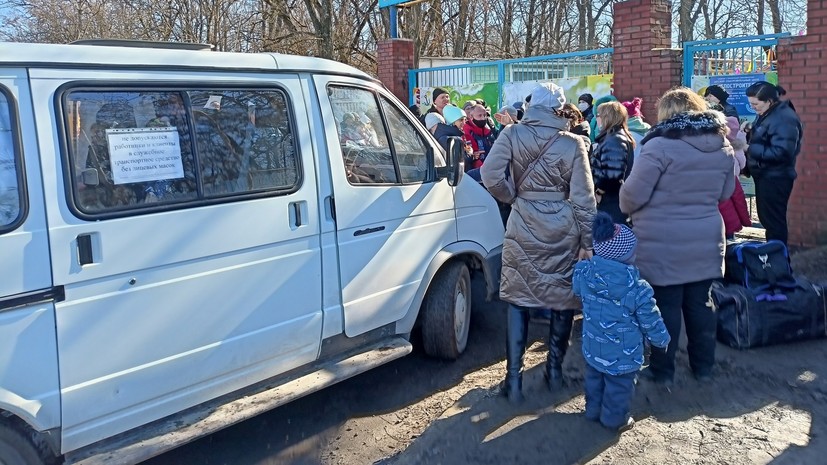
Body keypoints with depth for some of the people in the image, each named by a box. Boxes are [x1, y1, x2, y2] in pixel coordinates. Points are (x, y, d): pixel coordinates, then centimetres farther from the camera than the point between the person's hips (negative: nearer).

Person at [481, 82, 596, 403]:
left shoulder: (512, 134, -3)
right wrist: (587, 241, 2)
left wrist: (513, 196, 4)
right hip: (563, 229, 1)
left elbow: (490, 175, -14)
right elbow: (583, 197, -3)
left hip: (523, 227, 0)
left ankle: (514, 379, 5)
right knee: (563, 297, 14)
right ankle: (555, 370, 25)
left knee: (518, 299, 7)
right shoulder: (572, 144, -3)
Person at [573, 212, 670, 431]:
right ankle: (615, 419, 35)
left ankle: (593, 410, 44)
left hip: (592, 346, 5)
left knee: (594, 378, 26)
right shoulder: (637, 289, -28)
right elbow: (651, 321, -15)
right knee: (618, 386, 17)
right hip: (622, 354, -5)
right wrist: (662, 340, 5)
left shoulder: (584, 273, -16)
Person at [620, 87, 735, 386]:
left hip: (663, 244, -5)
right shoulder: (723, 146, 5)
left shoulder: (660, 145, -16)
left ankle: (662, 371, 16)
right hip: (705, 241, 6)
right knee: (700, 303, 16)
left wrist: (627, 209, 6)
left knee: (665, 306, 5)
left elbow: (633, 195, -15)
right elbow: (725, 193, 16)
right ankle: (703, 367, 28)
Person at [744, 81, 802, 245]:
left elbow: (781, 152, -28)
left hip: (775, 178, -10)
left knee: (773, 220, -2)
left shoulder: (784, 118, -20)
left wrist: (749, 148, -26)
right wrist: (748, 135, 1)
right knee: (766, 217, 17)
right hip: (765, 175, 10)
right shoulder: (767, 114, 11)